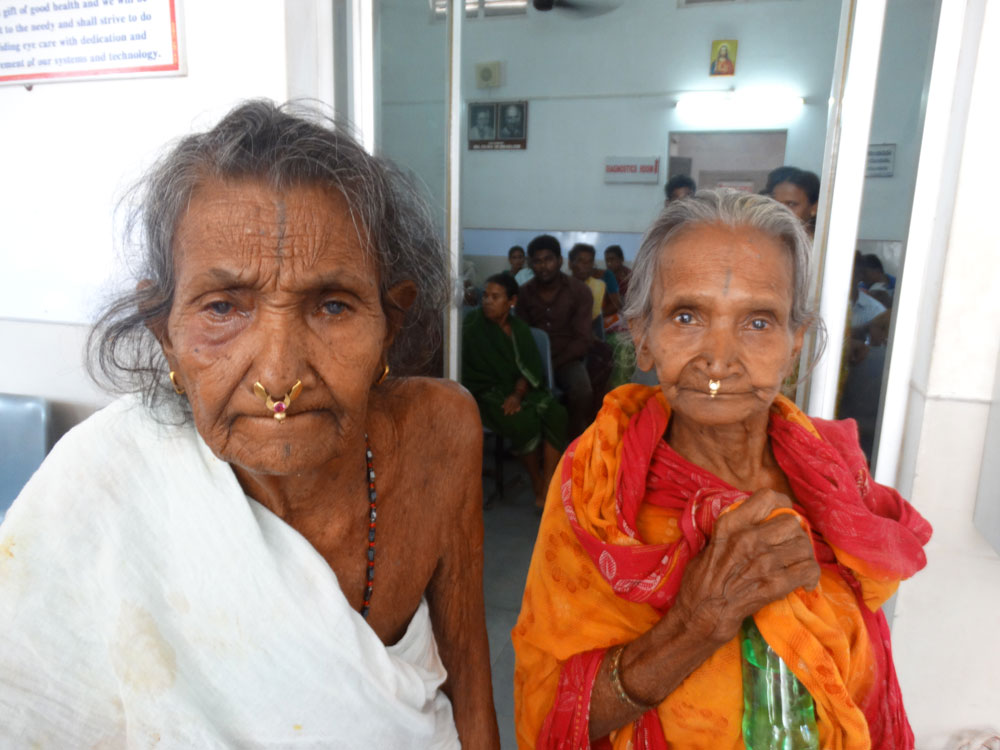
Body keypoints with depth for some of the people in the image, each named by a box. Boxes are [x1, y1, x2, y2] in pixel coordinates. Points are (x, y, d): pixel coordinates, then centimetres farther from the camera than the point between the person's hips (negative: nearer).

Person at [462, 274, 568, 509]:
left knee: (556, 414, -24)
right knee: (525, 421, -32)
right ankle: (536, 480, -7)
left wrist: (518, 394, -15)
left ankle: (546, 490, -23)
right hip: (488, 394, -4)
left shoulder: (520, 328, 9)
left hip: (521, 390, 4)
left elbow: (530, 368, 3)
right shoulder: (473, 329, -3)